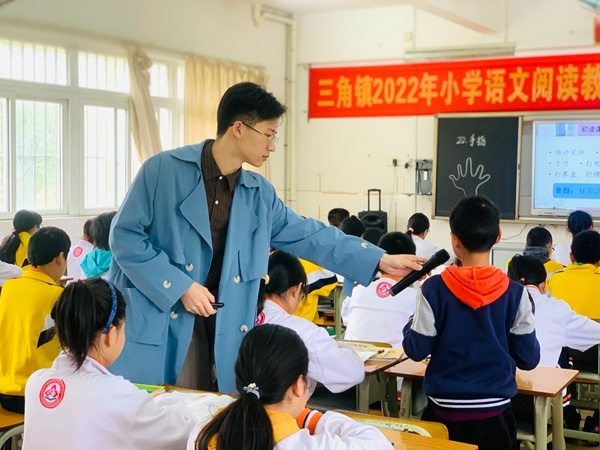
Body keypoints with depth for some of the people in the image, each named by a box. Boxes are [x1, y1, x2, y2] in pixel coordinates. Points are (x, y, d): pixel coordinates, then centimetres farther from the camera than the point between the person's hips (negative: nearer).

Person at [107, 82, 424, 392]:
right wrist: (180, 287, -15)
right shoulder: (163, 170, -9)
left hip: (215, 334, 5)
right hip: (151, 329, -5)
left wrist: (380, 260, 10)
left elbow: (308, 236, 12)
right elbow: (124, 235, -9)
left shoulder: (259, 194, 8)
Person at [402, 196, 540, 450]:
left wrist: (412, 322, 11)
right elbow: (528, 358, -3)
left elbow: (416, 350, -6)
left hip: (444, 411, 0)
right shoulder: (514, 292, -10)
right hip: (495, 413, 1)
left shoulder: (434, 289, -13)